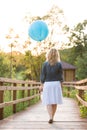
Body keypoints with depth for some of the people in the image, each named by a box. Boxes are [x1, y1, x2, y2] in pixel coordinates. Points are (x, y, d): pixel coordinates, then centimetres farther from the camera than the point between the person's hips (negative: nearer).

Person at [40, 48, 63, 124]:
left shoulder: (45, 64, -2)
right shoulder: (59, 64, -2)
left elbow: (43, 76, -2)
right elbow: (61, 76, 0)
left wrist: (42, 85, 5)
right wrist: (61, 86, 7)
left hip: (47, 84, -1)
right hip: (56, 84, 1)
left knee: (48, 102, 0)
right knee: (55, 102, 10)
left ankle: (51, 117, -17)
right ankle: (52, 117, 18)